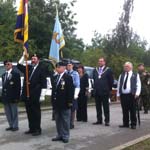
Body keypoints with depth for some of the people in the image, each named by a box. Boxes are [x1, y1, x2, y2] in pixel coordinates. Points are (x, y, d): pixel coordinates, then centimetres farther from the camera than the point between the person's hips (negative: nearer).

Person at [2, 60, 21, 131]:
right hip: (5, 97, 6)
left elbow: (18, 86, -9)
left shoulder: (16, 74, -5)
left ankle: (15, 126, 10)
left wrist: (17, 97, -15)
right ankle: (11, 125, 20)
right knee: (8, 112, 11)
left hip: (13, 97, -6)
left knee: (14, 112, 2)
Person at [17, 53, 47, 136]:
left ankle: (38, 129, 11)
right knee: (29, 112, 11)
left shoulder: (41, 69, -3)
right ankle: (31, 128, 22)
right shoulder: (28, 68, 14)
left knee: (36, 112, 2)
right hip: (27, 95, 6)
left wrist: (42, 94, -12)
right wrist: (23, 57, -1)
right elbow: (19, 66, 9)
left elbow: (44, 83, -7)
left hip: (35, 95, -5)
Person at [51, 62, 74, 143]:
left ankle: (65, 136, 11)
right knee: (58, 120, 12)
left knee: (65, 120, 2)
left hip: (64, 103, -7)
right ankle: (59, 135, 21)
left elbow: (70, 90, -12)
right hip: (56, 103, 7)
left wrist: (70, 101, -16)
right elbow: (53, 89, 16)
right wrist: (53, 100, 12)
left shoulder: (68, 77, -7)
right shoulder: (55, 77, 13)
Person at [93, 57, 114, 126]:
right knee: (98, 107, 9)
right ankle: (99, 120, 17)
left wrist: (109, 89, 0)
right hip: (96, 92, 5)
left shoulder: (108, 70, -3)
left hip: (105, 92, -5)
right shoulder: (95, 70, 12)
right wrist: (95, 88, 13)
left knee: (106, 107, 1)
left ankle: (107, 121, 6)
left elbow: (111, 81, -2)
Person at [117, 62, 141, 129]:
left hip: (132, 95, -3)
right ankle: (125, 123, 14)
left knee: (132, 110, -1)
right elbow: (119, 85, 15)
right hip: (123, 95, 3)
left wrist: (137, 93, -11)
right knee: (125, 110, 5)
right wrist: (118, 94, 8)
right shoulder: (121, 75, 17)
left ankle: (133, 124, 6)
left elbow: (138, 85, 1)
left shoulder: (135, 75, 7)